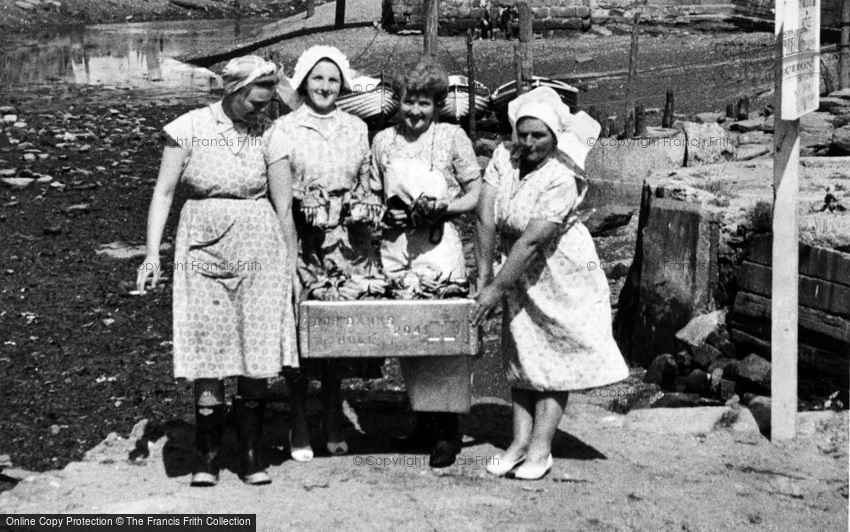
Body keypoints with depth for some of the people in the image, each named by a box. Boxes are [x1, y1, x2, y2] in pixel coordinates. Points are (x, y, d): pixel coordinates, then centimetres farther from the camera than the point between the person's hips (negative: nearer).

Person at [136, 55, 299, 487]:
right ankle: (207, 456, 8)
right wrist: (153, 254, -5)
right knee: (208, 351, -3)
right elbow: (164, 191, 1)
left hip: (259, 249, 1)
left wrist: (292, 263, 6)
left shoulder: (267, 134, 3)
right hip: (204, 248, -1)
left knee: (258, 353, 0)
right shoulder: (190, 128, -1)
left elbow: (283, 203, 6)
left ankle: (251, 455, 11)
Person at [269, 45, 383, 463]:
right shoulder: (285, 128, 3)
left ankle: (332, 416, 18)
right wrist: (304, 204, -18)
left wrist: (366, 206, -4)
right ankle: (299, 422, 8)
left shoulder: (356, 128, 13)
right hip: (302, 240, -3)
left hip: (349, 244, 3)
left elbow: (368, 184, 16)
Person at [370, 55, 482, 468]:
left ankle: (447, 430, -1)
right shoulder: (384, 141, 11)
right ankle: (423, 422, 18)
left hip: (438, 244, -4)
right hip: (394, 244, 4)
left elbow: (476, 194, 3)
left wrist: (443, 207, -13)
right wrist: (385, 214, 0)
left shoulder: (452, 138, 2)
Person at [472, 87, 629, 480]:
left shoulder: (563, 179, -25)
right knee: (520, 352, 7)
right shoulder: (504, 157, -9)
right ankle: (520, 442, 13)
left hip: (562, 272, -6)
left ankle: (540, 449, 1)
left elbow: (531, 241, -29)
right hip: (520, 271, 6)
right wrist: (483, 276, -14)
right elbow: (485, 217, -11)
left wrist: (496, 289, -28)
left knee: (556, 354, -2)